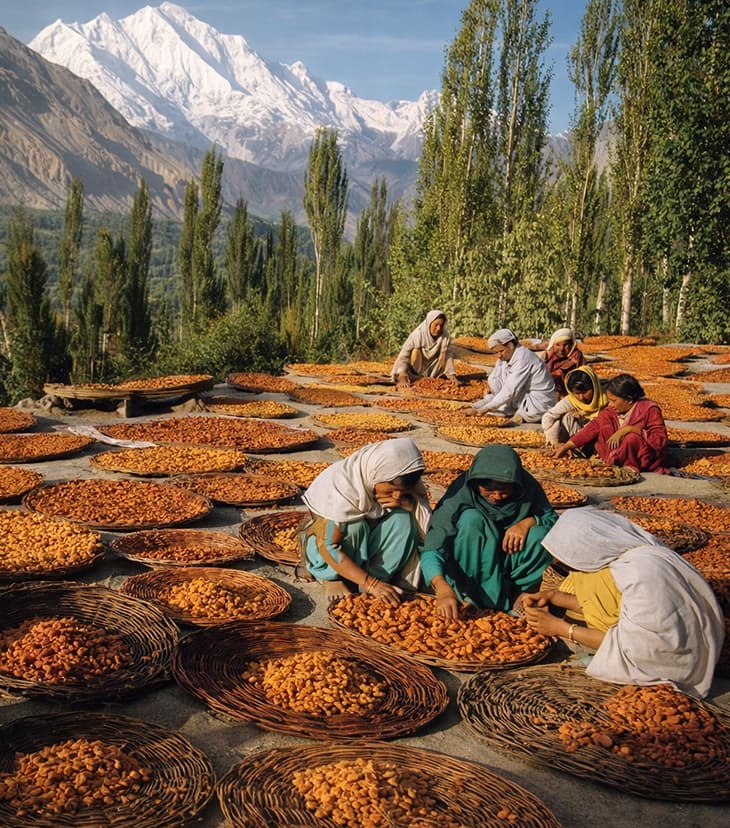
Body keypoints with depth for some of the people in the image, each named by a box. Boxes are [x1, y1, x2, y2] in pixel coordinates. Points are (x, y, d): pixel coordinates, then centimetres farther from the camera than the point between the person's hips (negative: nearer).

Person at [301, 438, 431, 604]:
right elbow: (328, 547, -32)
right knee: (353, 526, -35)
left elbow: (428, 522, -11)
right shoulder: (343, 486, -34)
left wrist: (407, 503, -32)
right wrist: (370, 584, -37)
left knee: (403, 518, -24)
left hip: (368, 545, 4)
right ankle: (333, 577, -12)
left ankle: (378, 576, -13)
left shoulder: (400, 482, -18)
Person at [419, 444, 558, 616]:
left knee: (541, 535, -27)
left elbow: (553, 519, -5)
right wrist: (443, 589, -52)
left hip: (509, 560, 3)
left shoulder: (527, 486, -17)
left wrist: (529, 522, -27)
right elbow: (431, 550, -35)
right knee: (470, 519, -32)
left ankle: (518, 591, -4)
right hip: (469, 567, -3)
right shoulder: (461, 494, -27)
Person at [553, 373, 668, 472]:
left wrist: (630, 429, -33)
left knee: (632, 438, -33)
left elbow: (660, 439, -26)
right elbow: (593, 427, -9)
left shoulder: (649, 409, -17)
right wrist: (566, 447, -17)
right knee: (605, 428, -10)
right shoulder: (612, 411, -2)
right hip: (623, 457, 5)